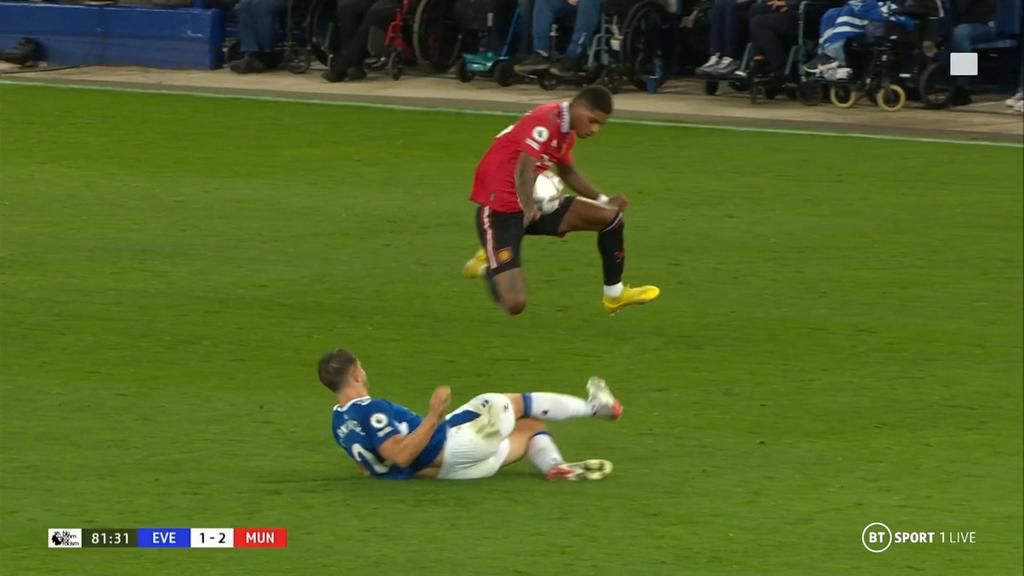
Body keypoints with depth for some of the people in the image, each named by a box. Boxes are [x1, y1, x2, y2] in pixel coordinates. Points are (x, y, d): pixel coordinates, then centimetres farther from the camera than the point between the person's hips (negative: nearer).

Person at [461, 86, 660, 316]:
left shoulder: (567, 131, 8)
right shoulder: (546, 122, -22)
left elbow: (567, 171, 27)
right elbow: (525, 169, -37)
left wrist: (603, 200, 20)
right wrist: (529, 208, -52)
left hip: (534, 204, 9)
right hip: (500, 210, -9)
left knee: (611, 216, 0)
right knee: (514, 303, -20)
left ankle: (614, 295, 16)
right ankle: (489, 263, 14)